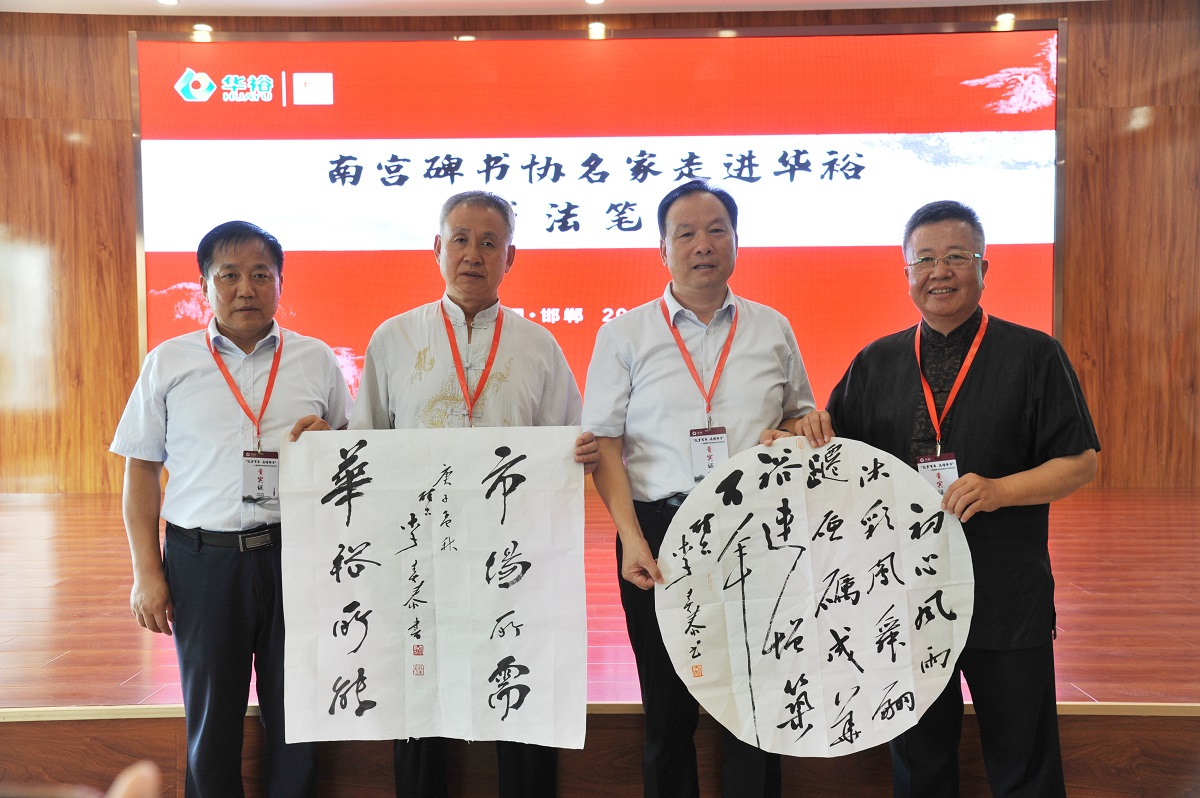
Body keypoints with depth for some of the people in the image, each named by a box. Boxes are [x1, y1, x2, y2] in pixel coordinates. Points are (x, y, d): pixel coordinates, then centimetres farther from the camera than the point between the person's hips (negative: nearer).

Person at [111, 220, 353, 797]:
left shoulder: (317, 361, 5)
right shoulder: (168, 363, 5)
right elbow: (141, 473, 6)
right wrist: (147, 573, 1)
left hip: (295, 551, 0)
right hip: (202, 557, 0)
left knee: (296, 713, 11)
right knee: (211, 717, 13)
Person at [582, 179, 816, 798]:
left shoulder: (773, 329, 11)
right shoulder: (625, 334, 5)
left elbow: (804, 417, 21)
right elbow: (604, 442, 0)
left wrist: (796, 433, -4)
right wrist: (632, 538, -11)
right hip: (659, 532, -1)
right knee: (668, 707, 11)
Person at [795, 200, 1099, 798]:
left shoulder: (1033, 355, -1)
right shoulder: (875, 363, 7)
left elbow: (1080, 462, -3)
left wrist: (998, 490, -19)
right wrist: (816, 429, -11)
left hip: (1008, 597, -2)